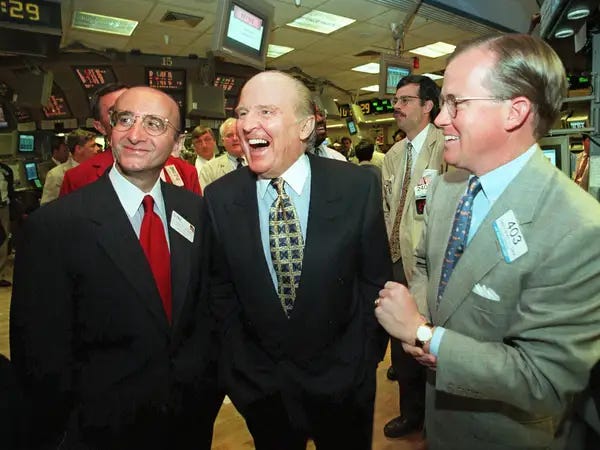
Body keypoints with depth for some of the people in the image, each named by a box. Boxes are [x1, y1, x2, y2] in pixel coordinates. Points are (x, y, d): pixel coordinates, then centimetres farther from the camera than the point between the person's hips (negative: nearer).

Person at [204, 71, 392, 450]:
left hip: (342, 379, 0)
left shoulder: (357, 186, -14)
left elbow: (375, 278, -5)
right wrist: (238, 364, -1)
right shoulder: (220, 197, -9)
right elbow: (221, 289, 0)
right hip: (260, 386, 1)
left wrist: (366, 357, -4)